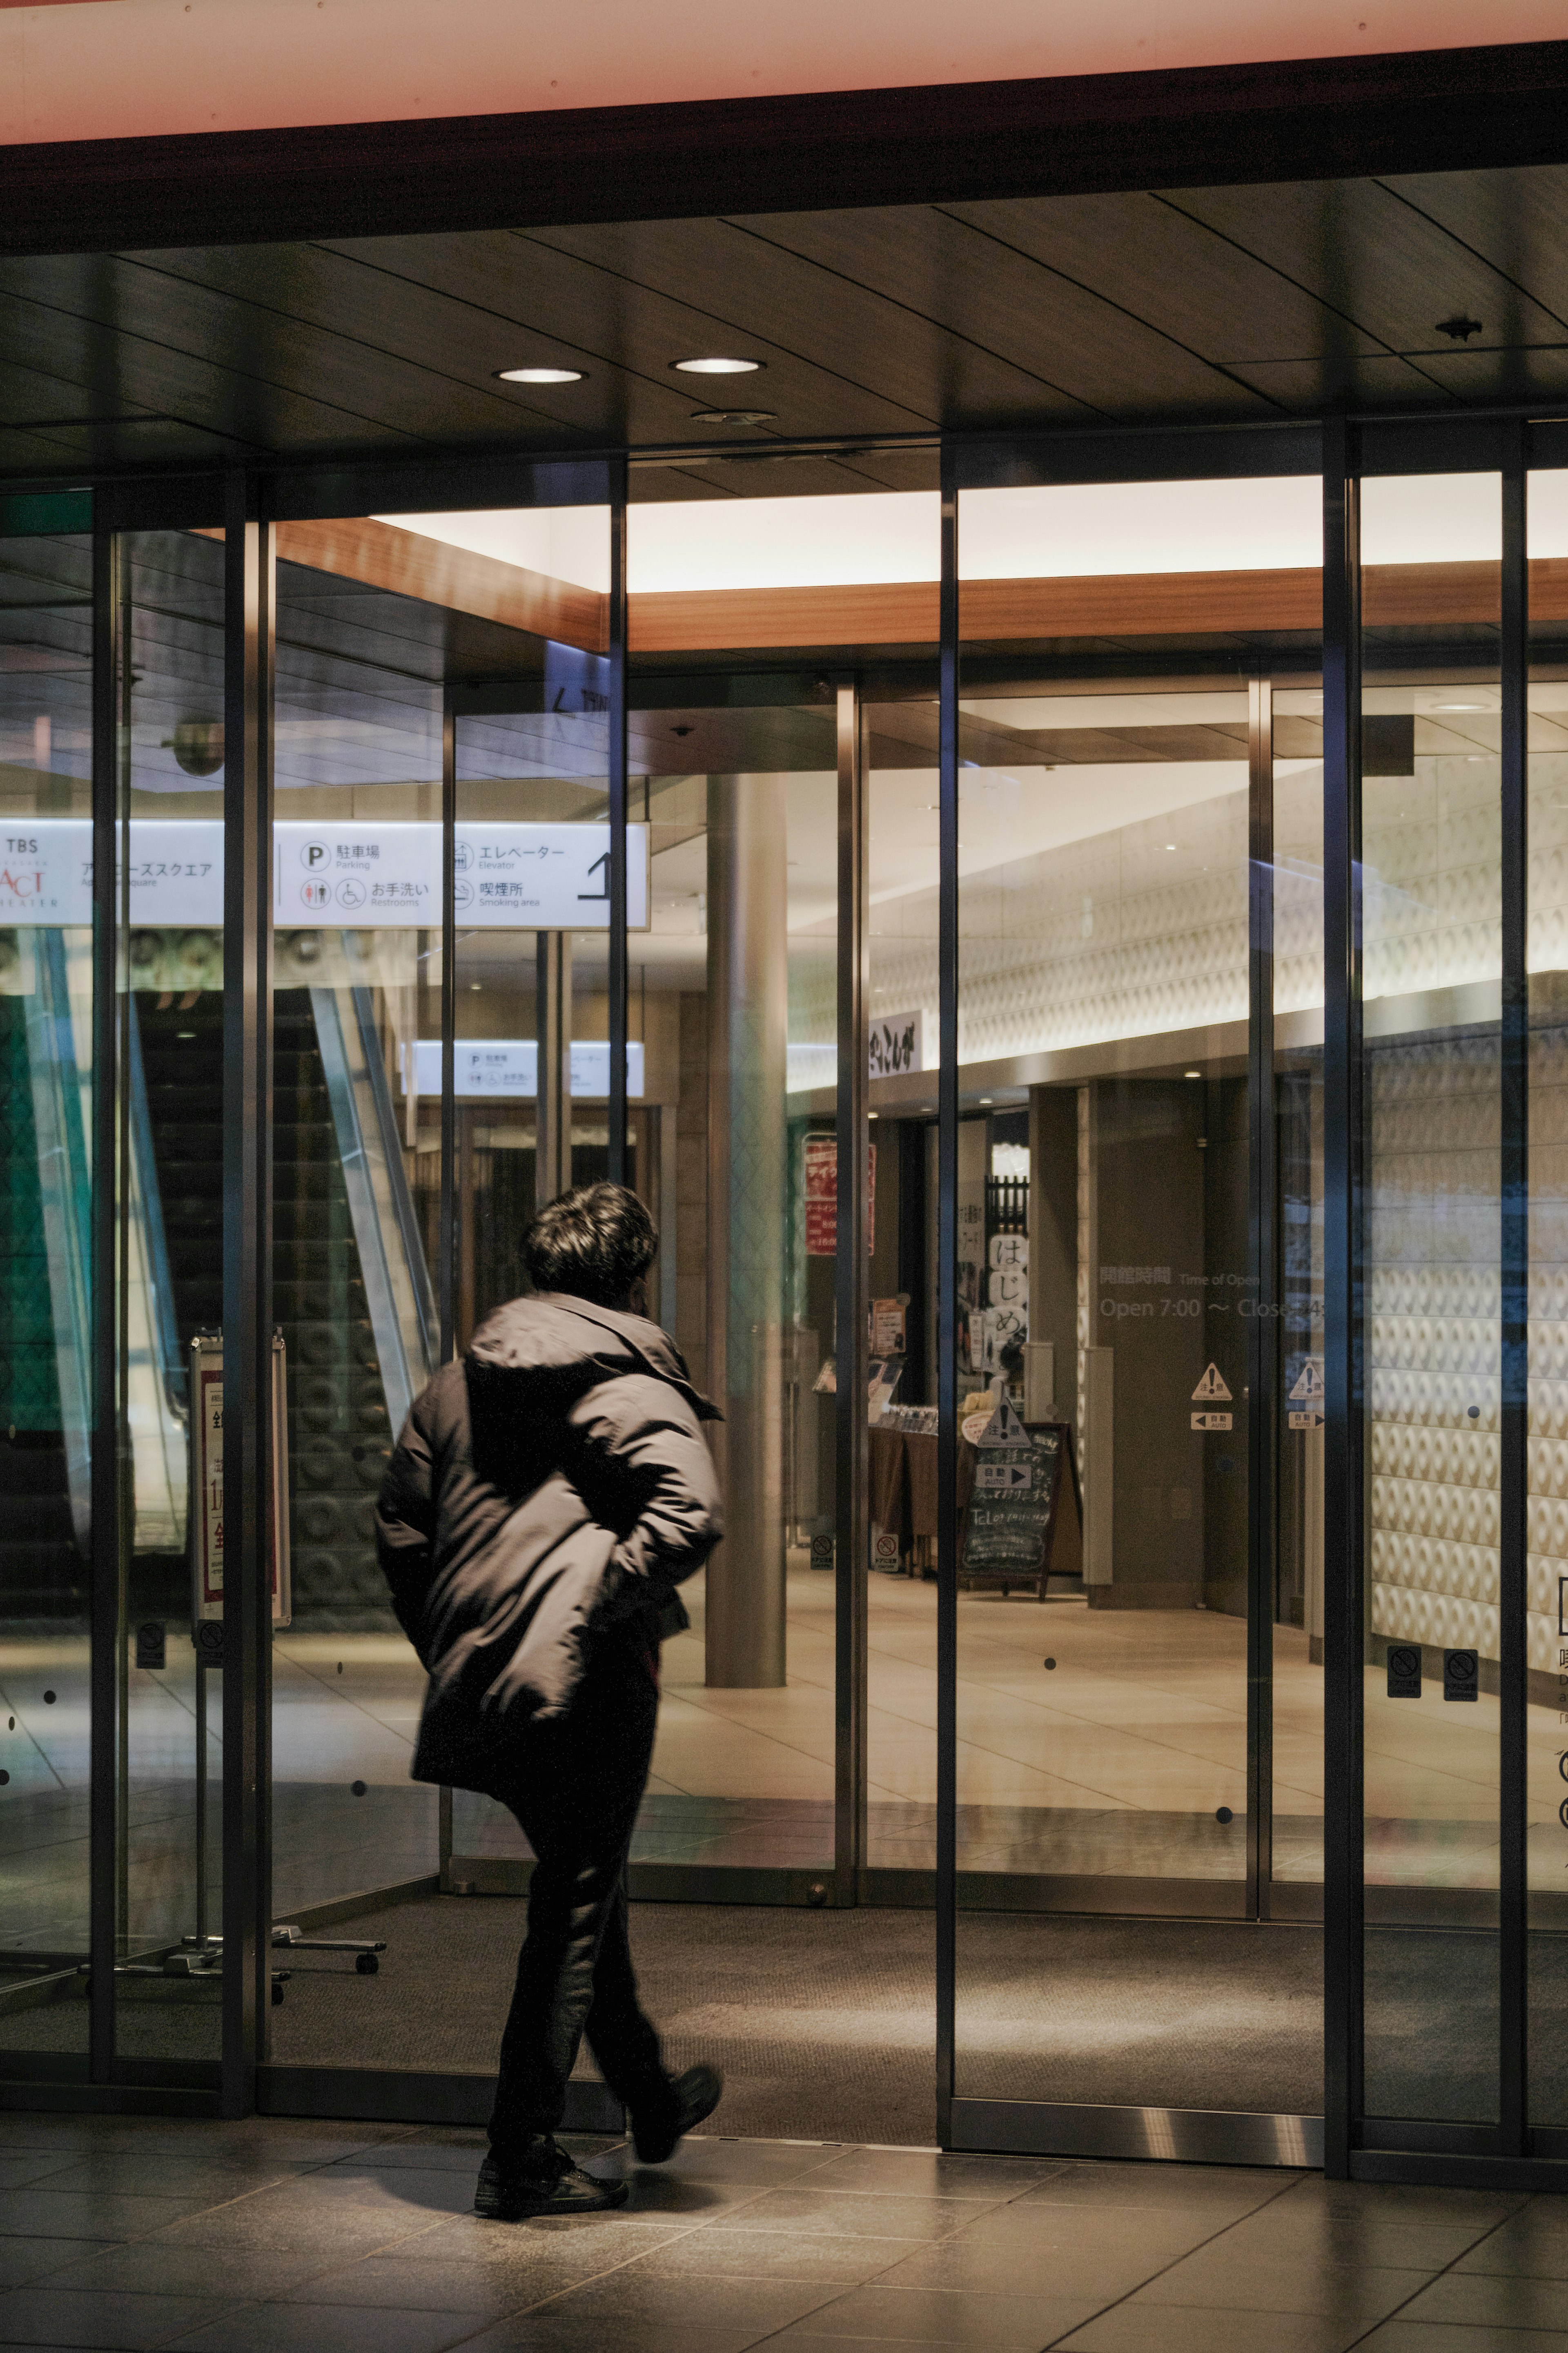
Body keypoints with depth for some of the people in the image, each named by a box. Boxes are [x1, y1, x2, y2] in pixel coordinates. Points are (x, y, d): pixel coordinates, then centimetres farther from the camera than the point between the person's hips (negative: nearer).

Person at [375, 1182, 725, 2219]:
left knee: (587, 1891, 23)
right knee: (573, 1917, 1)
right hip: (587, 1690, -7)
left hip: (479, 1686, 7)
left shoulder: (457, 1385, 12)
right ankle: (523, 2161, 2)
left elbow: (400, 1529, 14)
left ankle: (652, 2103, 38)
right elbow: (691, 1518, -26)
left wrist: (448, 1653, 18)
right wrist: (606, 1605, -18)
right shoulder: (636, 1391, -8)